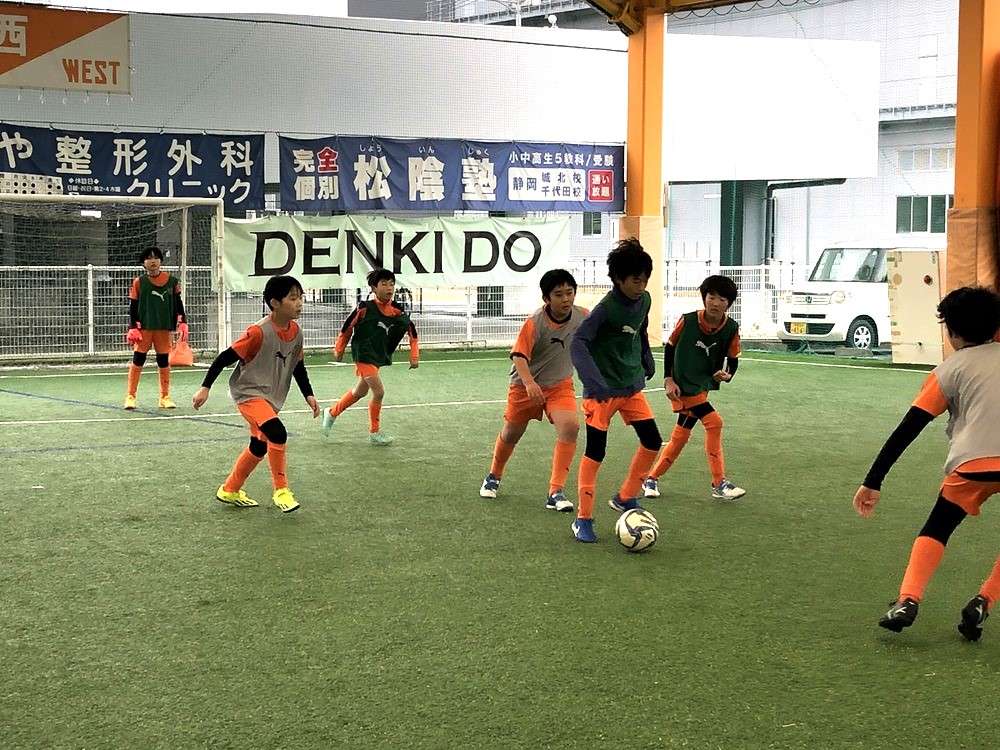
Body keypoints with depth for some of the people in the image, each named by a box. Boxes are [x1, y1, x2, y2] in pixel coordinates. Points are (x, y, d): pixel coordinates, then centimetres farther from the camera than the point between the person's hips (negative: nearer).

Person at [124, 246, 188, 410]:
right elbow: (133, 307, 2)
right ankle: (130, 396, 1)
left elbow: (178, 303, 9)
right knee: (137, 361, -4)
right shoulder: (138, 282, 2)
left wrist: (182, 323, 1)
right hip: (144, 327, -1)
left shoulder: (172, 281, 6)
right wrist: (133, 328, -5)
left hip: (164, 328, 2)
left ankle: (165, 397, 14)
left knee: (164, 362, 5)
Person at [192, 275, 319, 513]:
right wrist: (205, 388, -20)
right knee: (277, 433, -26)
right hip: (249, 393, -8)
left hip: (271, 399, 8)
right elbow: (226, 358, -20)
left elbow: (298, 366, 14)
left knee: (259, 447, 15)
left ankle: (229, 490, 34)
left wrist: (309, 395, 9)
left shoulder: (295, 332, -2)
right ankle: (280, 490, -12)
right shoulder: (259, 332, -24)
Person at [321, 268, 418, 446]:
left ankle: (332, 413, 43)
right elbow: (347, 328, -4)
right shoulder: (365, 309, -16)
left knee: (360, 392, 20)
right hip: (363, 354, -7)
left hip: (380, 356, 7)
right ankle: (374, 433, 3)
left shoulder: (398, 312, -4)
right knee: (379, 391, -13)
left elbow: (412, 331, 8)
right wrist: (339, 350, 6)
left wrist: (414, 356, 4)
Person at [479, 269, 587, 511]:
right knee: (511, 434, 13)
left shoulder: (583, 317, -12)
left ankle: (556, 492, -18)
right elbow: (519, 356, -30)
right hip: (526, 385, -2)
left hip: (560, 385, 2)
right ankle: (493, 477, 44)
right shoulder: (535, 322, -25)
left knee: (570, 426, -23)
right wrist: (530, 383, -44)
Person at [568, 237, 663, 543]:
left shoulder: (644, 301, 1)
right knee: (595, 452, -3)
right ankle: (583, 518, 6)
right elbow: (578, 343, -28)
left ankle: (625, 498, 23)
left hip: (632, 385, 7)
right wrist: (594, 381, -38)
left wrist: (647, 362, 21)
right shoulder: (606, 308, -21)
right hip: (603, 390, -7)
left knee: (652, 442, 5)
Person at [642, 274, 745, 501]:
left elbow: (733, 359, 2)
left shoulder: (731, 329, -8)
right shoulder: (687, 321, -16)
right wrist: (668, 380, -7)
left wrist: (727, 374, -20)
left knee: (681, 435, 13)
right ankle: (719, 484, -11)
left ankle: (651, 479, 30)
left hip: (703, 386, 6)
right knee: (713, 422, -19)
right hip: (683, 387, -5)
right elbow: (669, 347, -2)